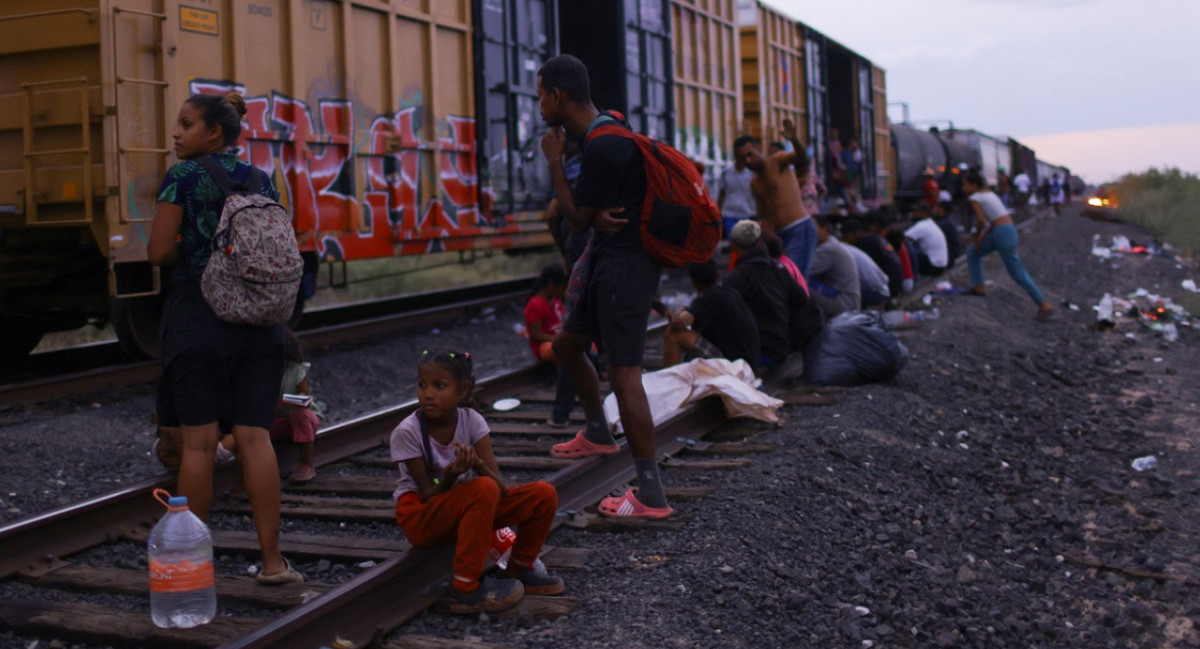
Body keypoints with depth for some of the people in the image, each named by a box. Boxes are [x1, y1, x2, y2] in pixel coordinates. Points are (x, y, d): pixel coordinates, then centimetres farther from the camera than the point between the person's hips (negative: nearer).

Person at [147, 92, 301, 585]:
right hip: (257, 320, 4)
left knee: (199, 441, 1)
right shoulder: (261, 180, 9)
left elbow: (159, 252, -10)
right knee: (254, 437, 3)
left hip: (198, 316, -4)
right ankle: (272, 560, 2)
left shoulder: (182, 176, -5)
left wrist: (191, 250, 9)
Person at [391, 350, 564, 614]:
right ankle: (465, 589, -26)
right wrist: (451, 476, -38)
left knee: (544, 495, -11)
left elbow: (501, 486, -17)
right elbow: (430, 496, -18)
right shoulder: (407, 432, -18)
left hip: (464, 508, 5)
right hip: (421, 517, -5)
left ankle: (518, 570, 10)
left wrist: (477, 464, -38)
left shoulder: (472, 421, -9)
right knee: (484, 490, -35)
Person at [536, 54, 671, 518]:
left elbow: (578, 220, -13)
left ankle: (651, 495, -10)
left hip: (626, 263, -11)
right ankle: (598, 434, 43)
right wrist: (598, 215, -6)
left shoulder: (602, 147, -22)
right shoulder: (602, 129, 11)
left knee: (623, 374, -13)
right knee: (566, 345, 22)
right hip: (605, 258, 11)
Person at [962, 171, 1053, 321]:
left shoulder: (974, 198, -6)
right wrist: (982, 237, 14)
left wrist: (977, 237, -2)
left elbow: (981, 221, -17)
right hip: (1009, 229, 9)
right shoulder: (989, 193, 19)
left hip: (1001, 233, -9)